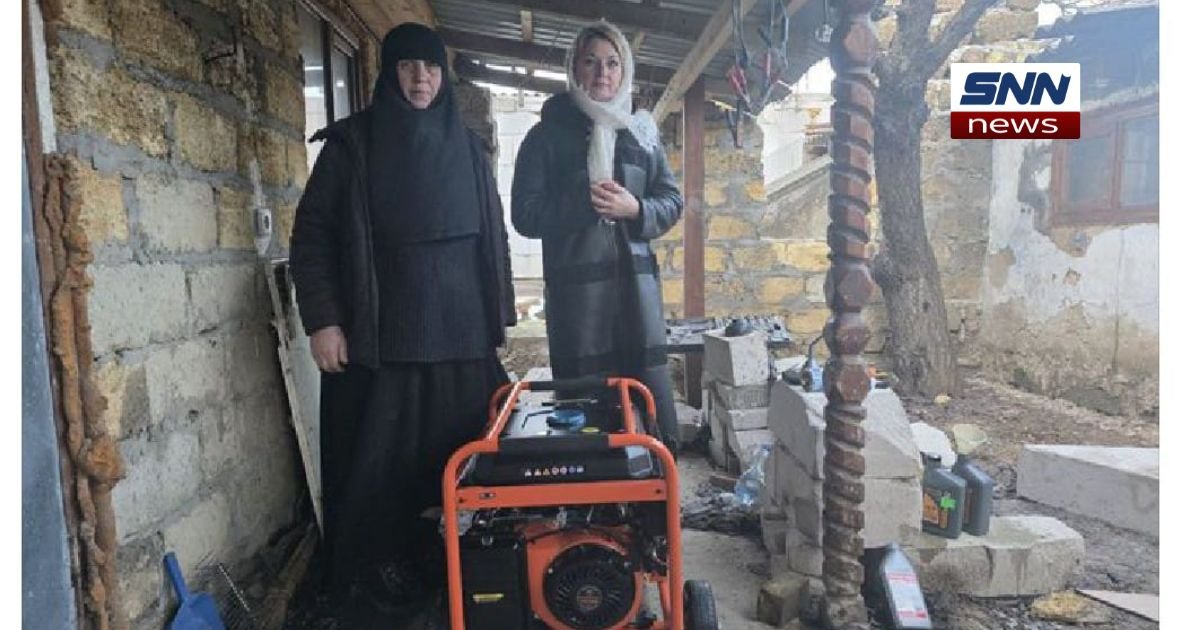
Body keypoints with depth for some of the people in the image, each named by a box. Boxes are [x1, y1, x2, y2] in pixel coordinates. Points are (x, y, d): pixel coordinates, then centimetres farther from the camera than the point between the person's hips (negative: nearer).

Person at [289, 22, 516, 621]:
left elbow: (492, 235, 14)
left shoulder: (467, 146, 12)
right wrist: (322, 320, -9)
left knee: (460, 446, 5)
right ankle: (374, 563, 21)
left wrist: (499, 313, 10)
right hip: (382, 333, -3)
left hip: (461, 329, 3)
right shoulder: (352, 143, 2)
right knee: (382, 450, 4)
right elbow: (311, 236, -1)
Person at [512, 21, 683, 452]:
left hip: (636, 282, 3)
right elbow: (526, 214, 0)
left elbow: (672, 202, 13)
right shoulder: (547, 134, 6)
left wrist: (635, 209, -8)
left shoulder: (642, 132, 15)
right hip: (575, 287, -2)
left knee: (651, 397, 0)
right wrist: (585, 204, -13)